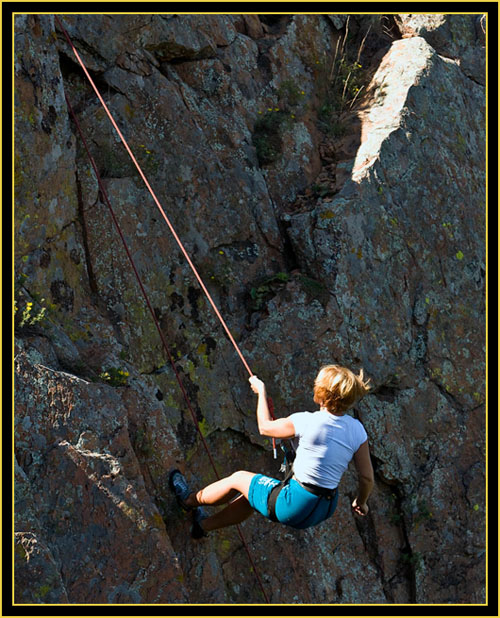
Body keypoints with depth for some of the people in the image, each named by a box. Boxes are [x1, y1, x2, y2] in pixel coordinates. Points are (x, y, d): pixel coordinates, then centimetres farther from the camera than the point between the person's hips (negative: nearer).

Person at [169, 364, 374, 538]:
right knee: (252, 498, 31)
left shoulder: (306, 421, -21)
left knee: (238, 478, 20)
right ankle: (204, 525, 52)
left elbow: (265, 427, -2)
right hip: (325, 510, 6)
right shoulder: (356, 429, -7)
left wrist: (261, 391, 13)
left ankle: (190, 500, 46)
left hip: (295, 507, -6)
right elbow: (367, 478, -1)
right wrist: (361, 502, 20)